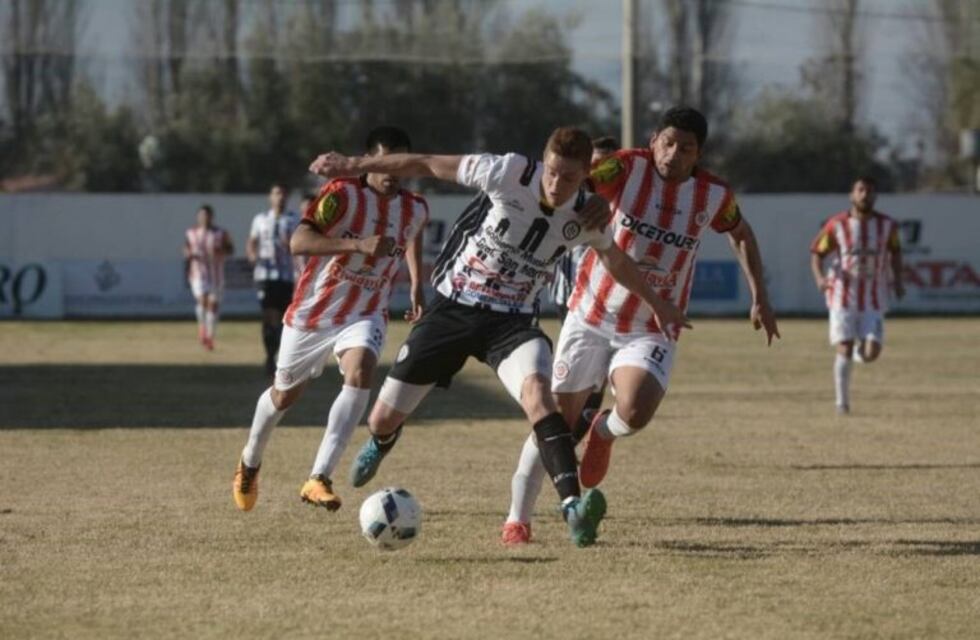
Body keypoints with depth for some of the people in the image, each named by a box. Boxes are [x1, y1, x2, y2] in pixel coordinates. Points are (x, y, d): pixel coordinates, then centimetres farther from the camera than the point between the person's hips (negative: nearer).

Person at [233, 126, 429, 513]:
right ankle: (249, 463, 47)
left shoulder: (415, 209, -4)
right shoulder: (342, 195, -21)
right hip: (313, 310, -2)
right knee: (285, 393, 15)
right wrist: (358, 244, -44)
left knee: (360, 371, -29)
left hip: (365, 314, 2)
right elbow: (298, 242, -34)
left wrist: (416, 288, 16)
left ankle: (318, 479, -31)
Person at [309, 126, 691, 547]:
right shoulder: (510, 173, -18)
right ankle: (381, 442, 48)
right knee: (384, 418, 6)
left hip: (513, 322, 1)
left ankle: (573, 509, -44)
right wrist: (352, 166, -5)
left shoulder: (586, 216, -7)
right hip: (453, 308, 0)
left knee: (537, 392, -33)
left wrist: (657, 304, 30)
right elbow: (429, 165, -9)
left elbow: (616, 261, 17)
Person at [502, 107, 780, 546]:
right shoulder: (627, 168, -13)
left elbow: (741, 233, 17)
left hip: (652, 332, 1)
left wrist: (759, 298, 13)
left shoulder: (713, 196, -4)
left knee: (635, 414, -25)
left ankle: (603, 432, 13)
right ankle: (517, 521, 14)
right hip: (591, 318, -1)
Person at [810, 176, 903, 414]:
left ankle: (860, 349, 30)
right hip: (843, 297, -2)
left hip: (873, 299, 2)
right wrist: (819, 277, -16)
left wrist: (897, 280, 9)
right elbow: (817, 253, 2)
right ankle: (842, 403, 9)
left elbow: (895, 251, 20)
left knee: (871, 355, -8)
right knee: (844, 351, -6)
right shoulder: (837, 225, -5)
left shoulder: (887, 225, 1)